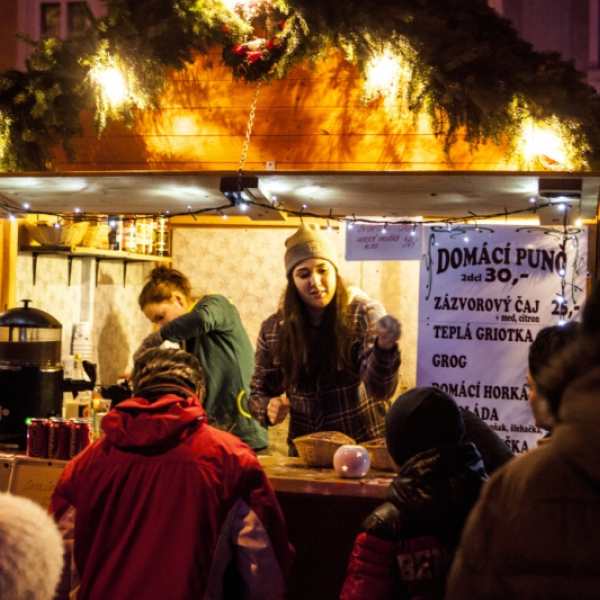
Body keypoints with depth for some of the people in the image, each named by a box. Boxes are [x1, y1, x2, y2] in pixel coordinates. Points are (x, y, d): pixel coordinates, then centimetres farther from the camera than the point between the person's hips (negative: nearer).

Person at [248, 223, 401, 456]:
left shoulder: (364, 314, -3)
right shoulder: (274, 329, 3)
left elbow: (380, 390, -14)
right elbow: (259, 393, 14)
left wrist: (384, 348, -33)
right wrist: (268, 408, -8)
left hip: (365, 447, -2)